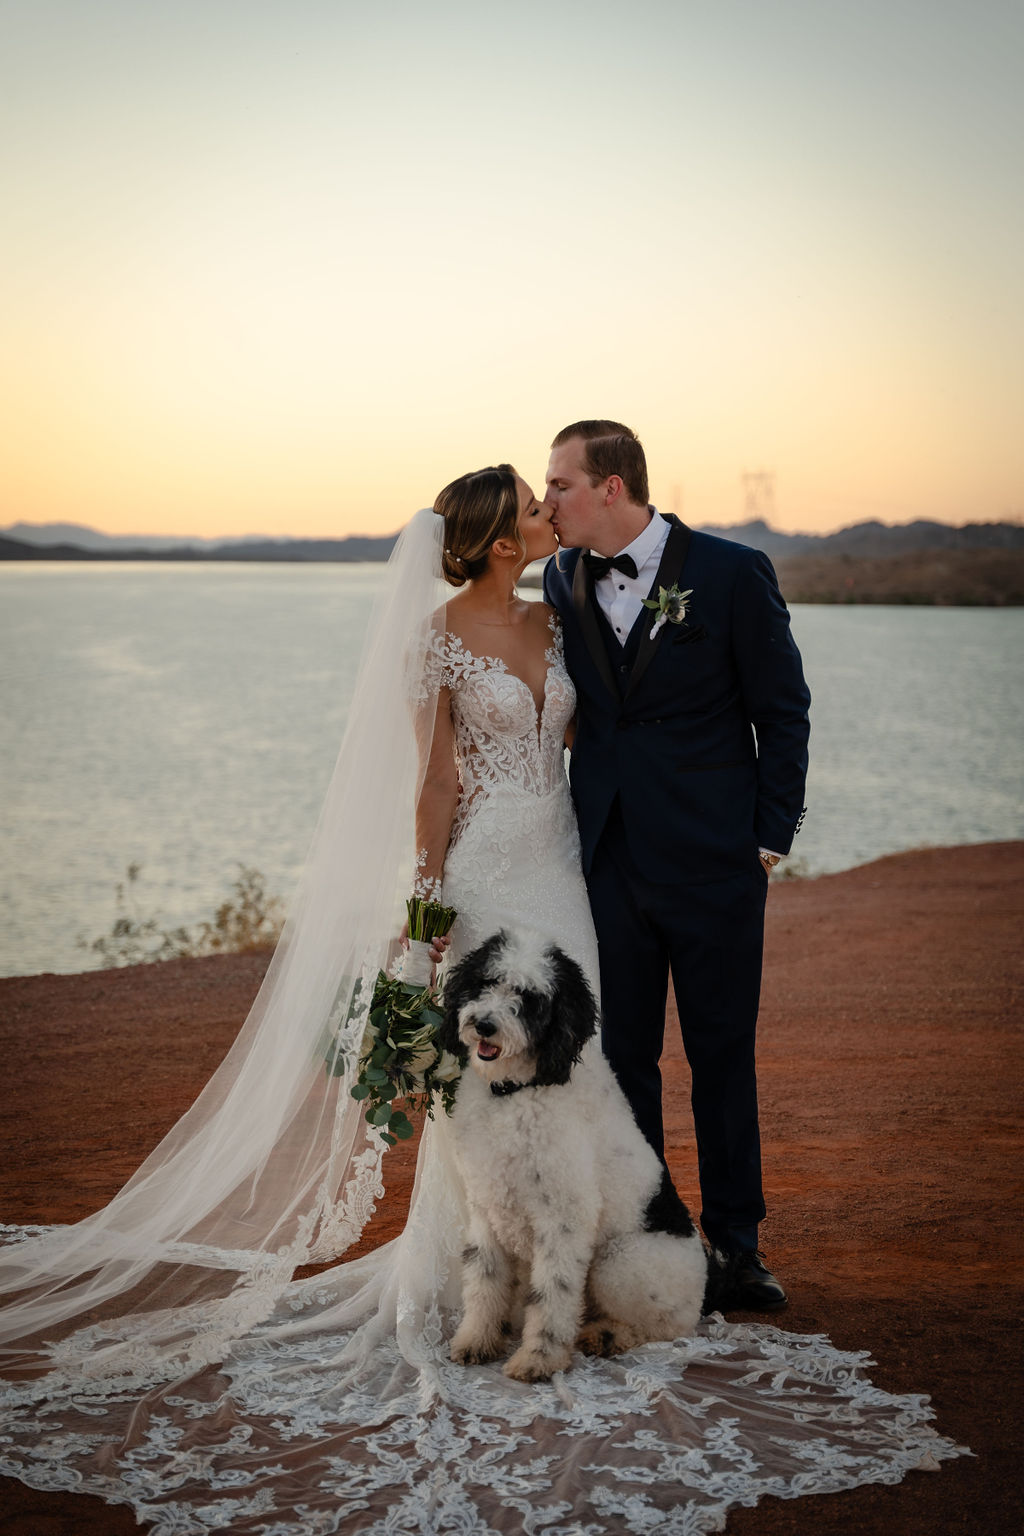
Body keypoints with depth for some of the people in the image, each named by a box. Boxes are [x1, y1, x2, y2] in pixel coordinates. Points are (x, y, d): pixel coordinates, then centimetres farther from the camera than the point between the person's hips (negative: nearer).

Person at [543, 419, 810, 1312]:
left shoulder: (732, 573, -6)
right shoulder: (564, 579, 6)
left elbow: (783, 711, -2)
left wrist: (771, 837, -4)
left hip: (714, 861, -3)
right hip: (608, 860, 3)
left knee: (724, 1055, 7)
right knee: (621, 1056, 9)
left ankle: (736, 1240, 21)